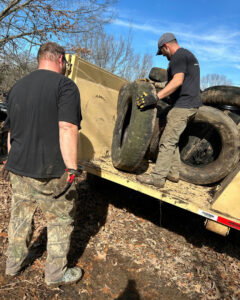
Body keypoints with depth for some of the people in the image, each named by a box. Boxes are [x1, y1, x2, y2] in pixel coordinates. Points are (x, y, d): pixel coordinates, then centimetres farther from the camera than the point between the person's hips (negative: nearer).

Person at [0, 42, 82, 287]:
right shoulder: (65, 85, -10)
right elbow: (67, 129, -23)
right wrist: (71, 168, -20)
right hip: (50, 172, -7)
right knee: (60, 221, 11)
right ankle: (56, 274, 26)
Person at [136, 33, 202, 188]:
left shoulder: (178, 56, -9)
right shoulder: (189, 55, 24)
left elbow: (177, 81, -25)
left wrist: (155, 98, -30)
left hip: (183, 105, -11)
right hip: (193, 103, 11)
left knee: (167, 141, -10)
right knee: (173, 139, 14)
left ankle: (158, 177, -6)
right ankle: (173, 173, 18)